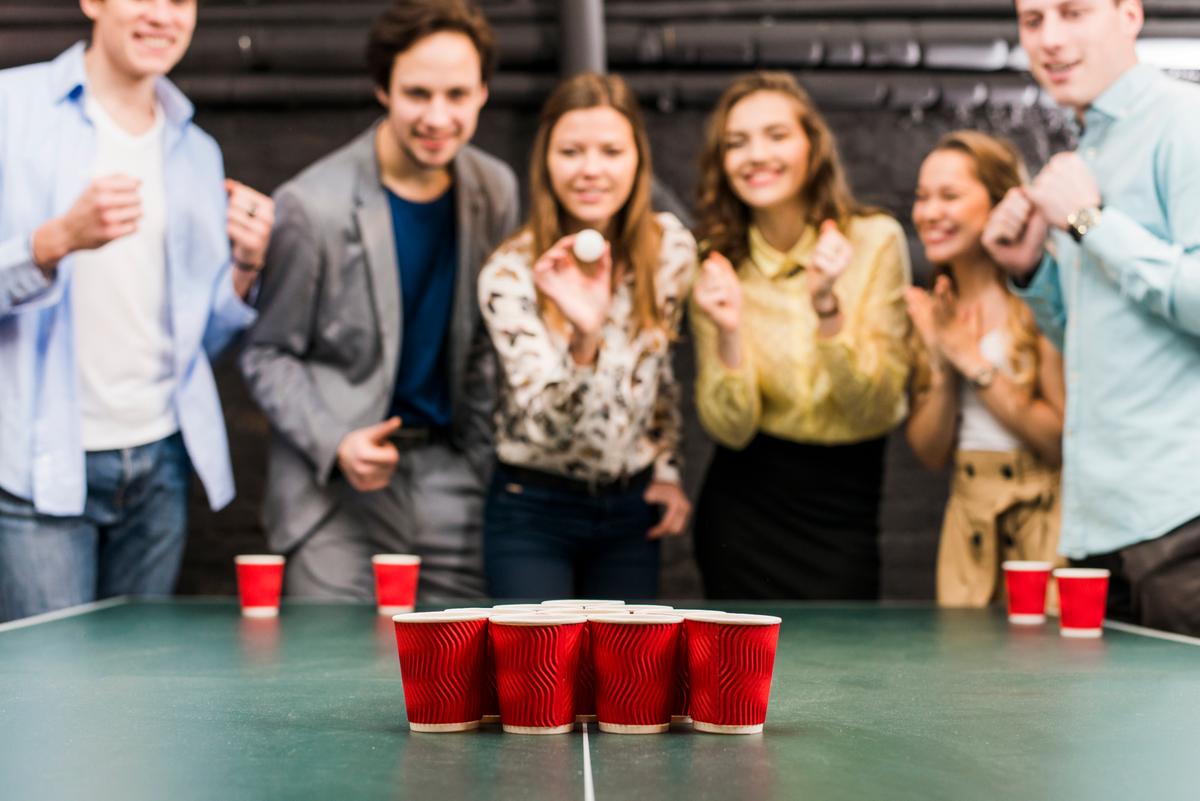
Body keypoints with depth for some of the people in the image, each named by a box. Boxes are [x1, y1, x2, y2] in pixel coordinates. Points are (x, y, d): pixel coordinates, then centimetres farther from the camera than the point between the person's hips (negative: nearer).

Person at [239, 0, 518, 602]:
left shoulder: (495, 192, 4)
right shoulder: (311, 207, -11)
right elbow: (267, 355, -3)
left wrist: (483, 456, 8)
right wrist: (335, 444, -16)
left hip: (449, 475, 4)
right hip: (334, 485, -4)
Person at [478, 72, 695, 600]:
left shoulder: (672, 248, -5)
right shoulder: (511, 273, -17)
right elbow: (543, 425, -27)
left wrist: (667, 470, 10)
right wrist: (584, 336, -43)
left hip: (632, 509, 4)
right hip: (534, 512, -4)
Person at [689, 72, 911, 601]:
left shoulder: (875, 240, -9)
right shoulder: (717, 263, -4)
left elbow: (875, 409, -14)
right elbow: (730, 428, -9)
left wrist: (827, 306, -26)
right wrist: (728, 333, -25)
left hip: (844, 516, -1)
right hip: (744, 507, 1)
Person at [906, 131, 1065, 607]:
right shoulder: (931, 311, 9)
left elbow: (1062, 438, -15)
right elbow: (930, 453, 7)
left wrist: (975, 363, -13)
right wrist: (942, 368, -8)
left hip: (1045, 518, -5)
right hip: (968, 522, 5)